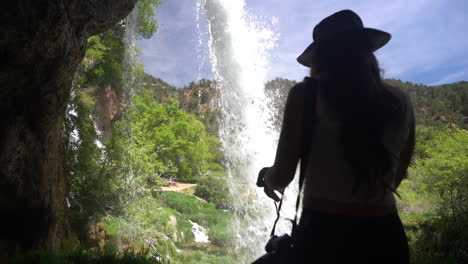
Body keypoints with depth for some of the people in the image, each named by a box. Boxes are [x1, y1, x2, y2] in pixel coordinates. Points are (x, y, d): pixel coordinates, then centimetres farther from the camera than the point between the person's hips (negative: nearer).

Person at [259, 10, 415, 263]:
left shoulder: (306, 93, -7)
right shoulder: (400, 101, 5)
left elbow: (283, 176, -7)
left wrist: (268, 177, 14)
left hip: (323, 234, -3)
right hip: (385, 236, 4)